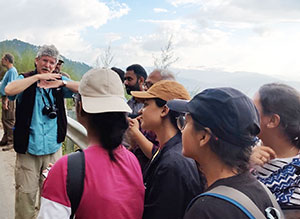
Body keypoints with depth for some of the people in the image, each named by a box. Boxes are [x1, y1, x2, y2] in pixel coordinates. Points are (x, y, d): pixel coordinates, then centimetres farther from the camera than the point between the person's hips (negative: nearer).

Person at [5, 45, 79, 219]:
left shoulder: (59, 81, 6)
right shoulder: (26, 80, 0)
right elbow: (9, 90, -21)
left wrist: (62, 82, -18)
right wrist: (38, 77, -19)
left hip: (53, 149, 2)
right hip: (28, 149, -2)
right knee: (25, 194, 4)